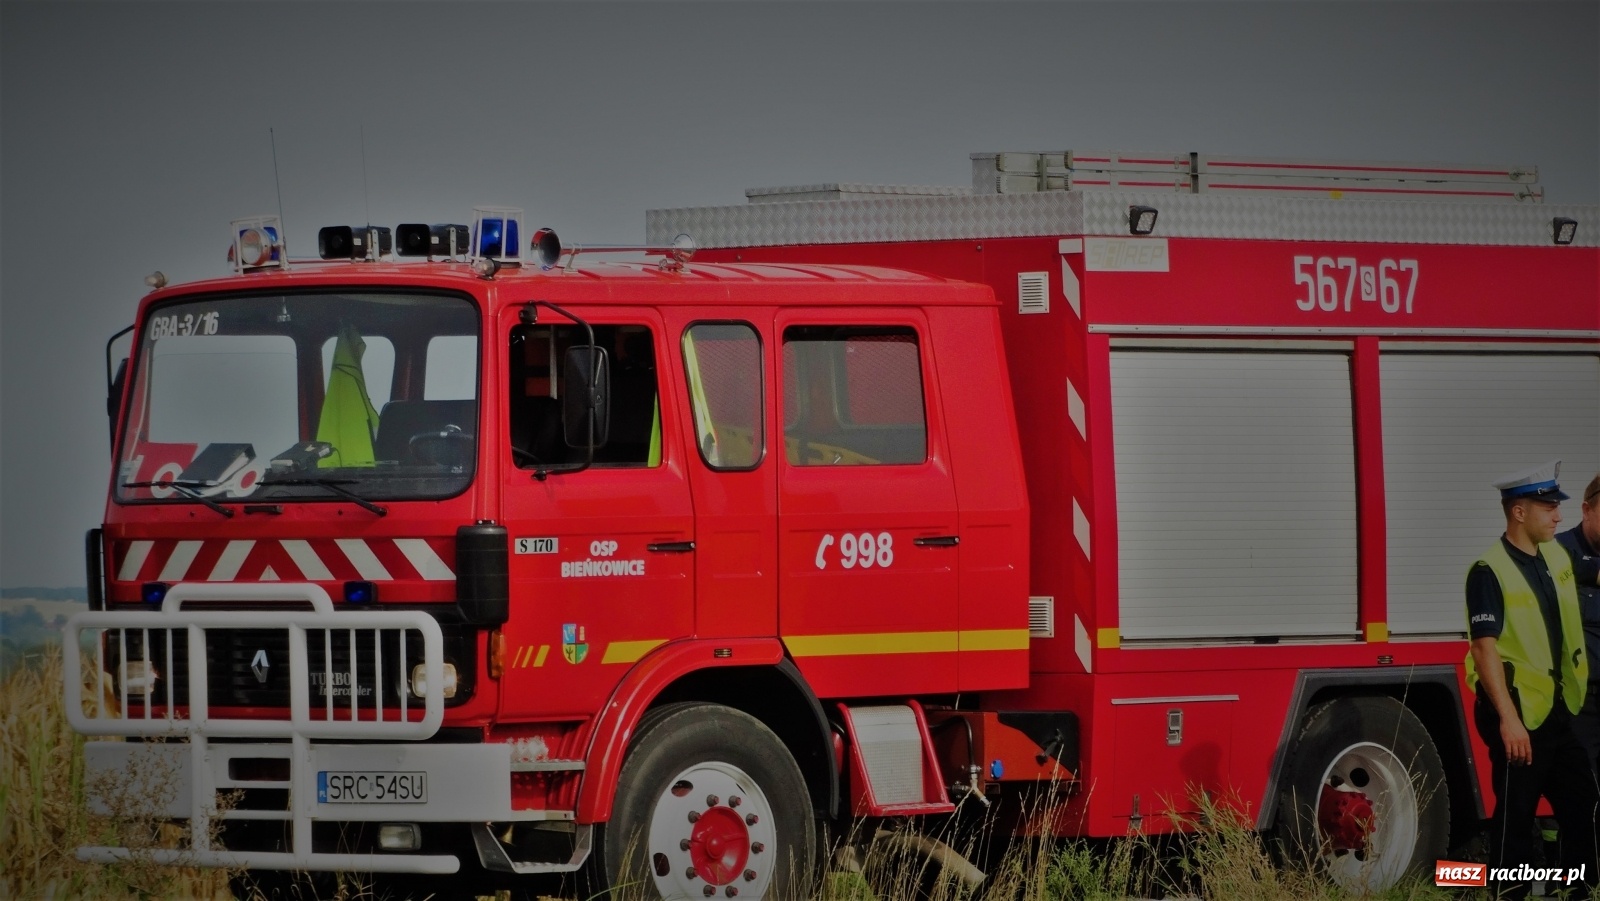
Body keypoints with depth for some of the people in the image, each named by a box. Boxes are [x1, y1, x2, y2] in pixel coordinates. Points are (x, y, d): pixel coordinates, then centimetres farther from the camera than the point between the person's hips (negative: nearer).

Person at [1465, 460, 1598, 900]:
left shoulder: (1557, 558, 9)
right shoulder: (1490, 571, -15)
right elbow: (1485, 648, -21)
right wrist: (1508, 719, -25)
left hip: (1557, 710, 8)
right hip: (1518, 714, -8)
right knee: (1515, 815, -1)